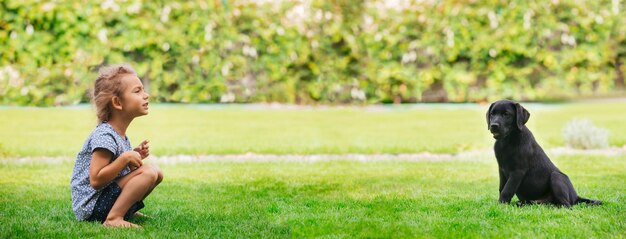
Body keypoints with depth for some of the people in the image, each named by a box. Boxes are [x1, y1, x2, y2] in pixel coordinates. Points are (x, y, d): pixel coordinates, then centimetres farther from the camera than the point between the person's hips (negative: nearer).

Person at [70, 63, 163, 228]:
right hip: (92, 207, -10)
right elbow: (96, 180, -26)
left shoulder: (120, 136, 11)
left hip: (106, 197, 10)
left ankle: (126, 210, 15)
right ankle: (113, 219, -22)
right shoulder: (104, 136, -20)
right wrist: (125, 158, -25)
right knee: (148, 172, -21)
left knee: (157, 173, 11)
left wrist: (135, 157, 3)